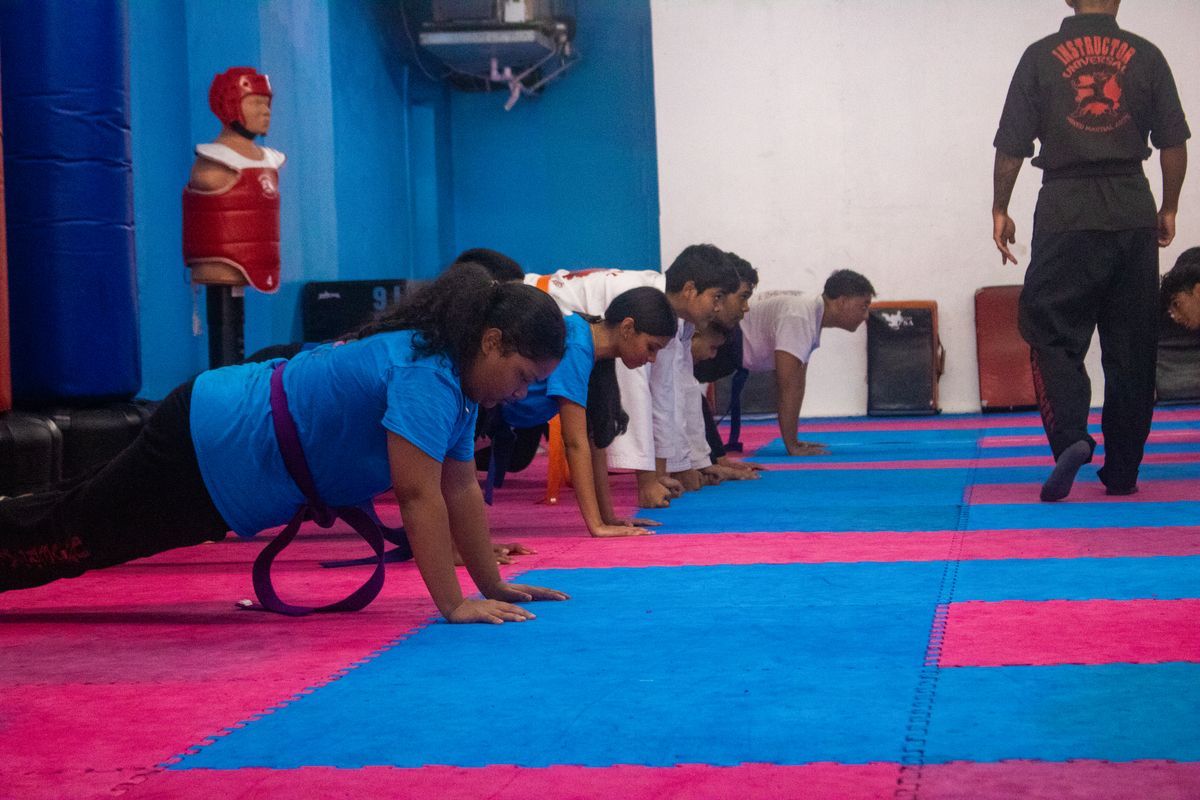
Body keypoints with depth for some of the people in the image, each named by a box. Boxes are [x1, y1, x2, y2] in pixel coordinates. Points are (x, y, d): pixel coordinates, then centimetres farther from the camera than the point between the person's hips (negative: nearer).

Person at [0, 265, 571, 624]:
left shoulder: (457, 379, 0)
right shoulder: (426, 376, -30)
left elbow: (462, 490, 4)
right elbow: (419, 495, -33)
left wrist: (493, 586, 3)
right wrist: (454, 605, -30)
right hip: (208, 448, -9)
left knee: (80, 535, 23)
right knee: (71, 536, 7)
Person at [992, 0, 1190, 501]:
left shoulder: (1041, 56, 0)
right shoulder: (1145, 56, 4)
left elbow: (1011, 147, 0)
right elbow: (1173, 144, 6)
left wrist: (999, 211, 11)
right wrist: (1169, 209, 18)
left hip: (1066, 211, -2)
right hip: (1133, 213, 2)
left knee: (1051, 332, 4)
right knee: (1131, 346, 9)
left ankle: (1069, 437, -20)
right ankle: (1122, 471, 13)